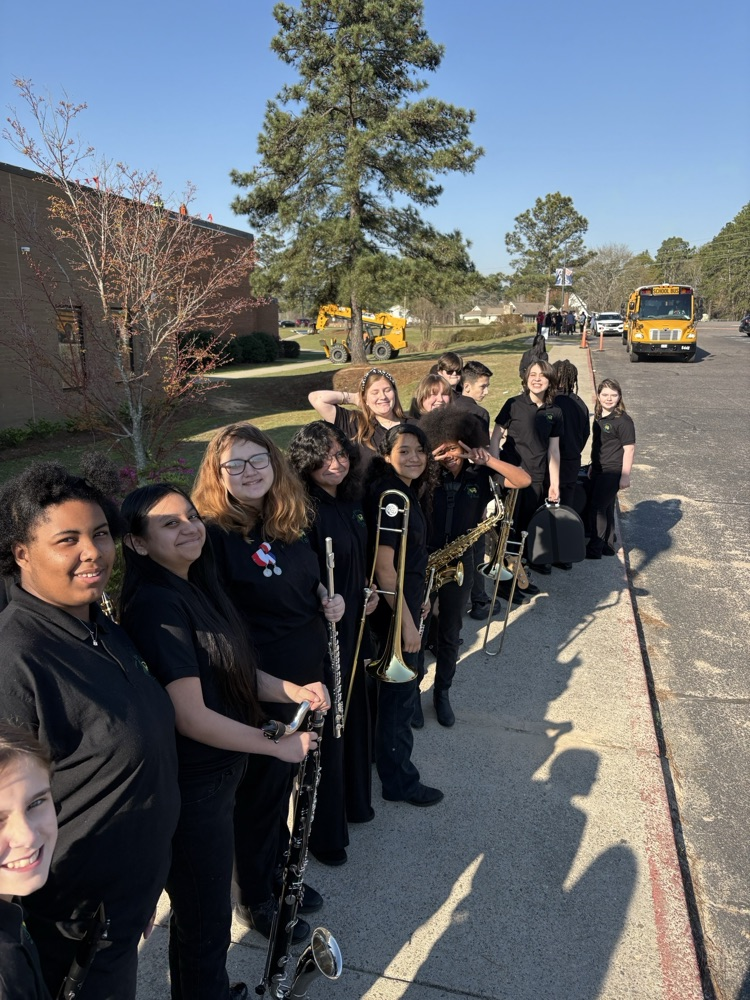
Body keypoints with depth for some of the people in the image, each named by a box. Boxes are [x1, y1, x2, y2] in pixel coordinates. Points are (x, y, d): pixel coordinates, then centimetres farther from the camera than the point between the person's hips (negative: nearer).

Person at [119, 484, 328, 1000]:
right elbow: (191, 717, -27)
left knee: (200, 906, 29)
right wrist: (277, 744, -16)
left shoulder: (196, 586, 3)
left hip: (219, 770, 9)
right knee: (206, 920, 14)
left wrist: (291, 690, -6)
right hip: (191, 787, -9)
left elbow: (230, 671, 10)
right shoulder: (157, 606, -25)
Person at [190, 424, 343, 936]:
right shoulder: (215, 535, -21)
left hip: (311, 676, 7)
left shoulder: (290, 522, 2)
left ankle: (280, 874, 48)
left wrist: (327, 599, -2)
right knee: (261, 793, 13)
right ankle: (255, 899, 38)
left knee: (284, 781, 24)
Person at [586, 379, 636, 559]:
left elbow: (629, 449, -16)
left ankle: (594, 549, 4)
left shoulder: (623, 420, -15)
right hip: (598, 469, 8)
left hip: (612, 471, -8)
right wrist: (592, 466, 23)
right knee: (605, 508, 16)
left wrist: (625, 476, -17)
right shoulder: (599, 416, 8)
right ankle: (609, 544, 29)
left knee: (597, 507, -6)